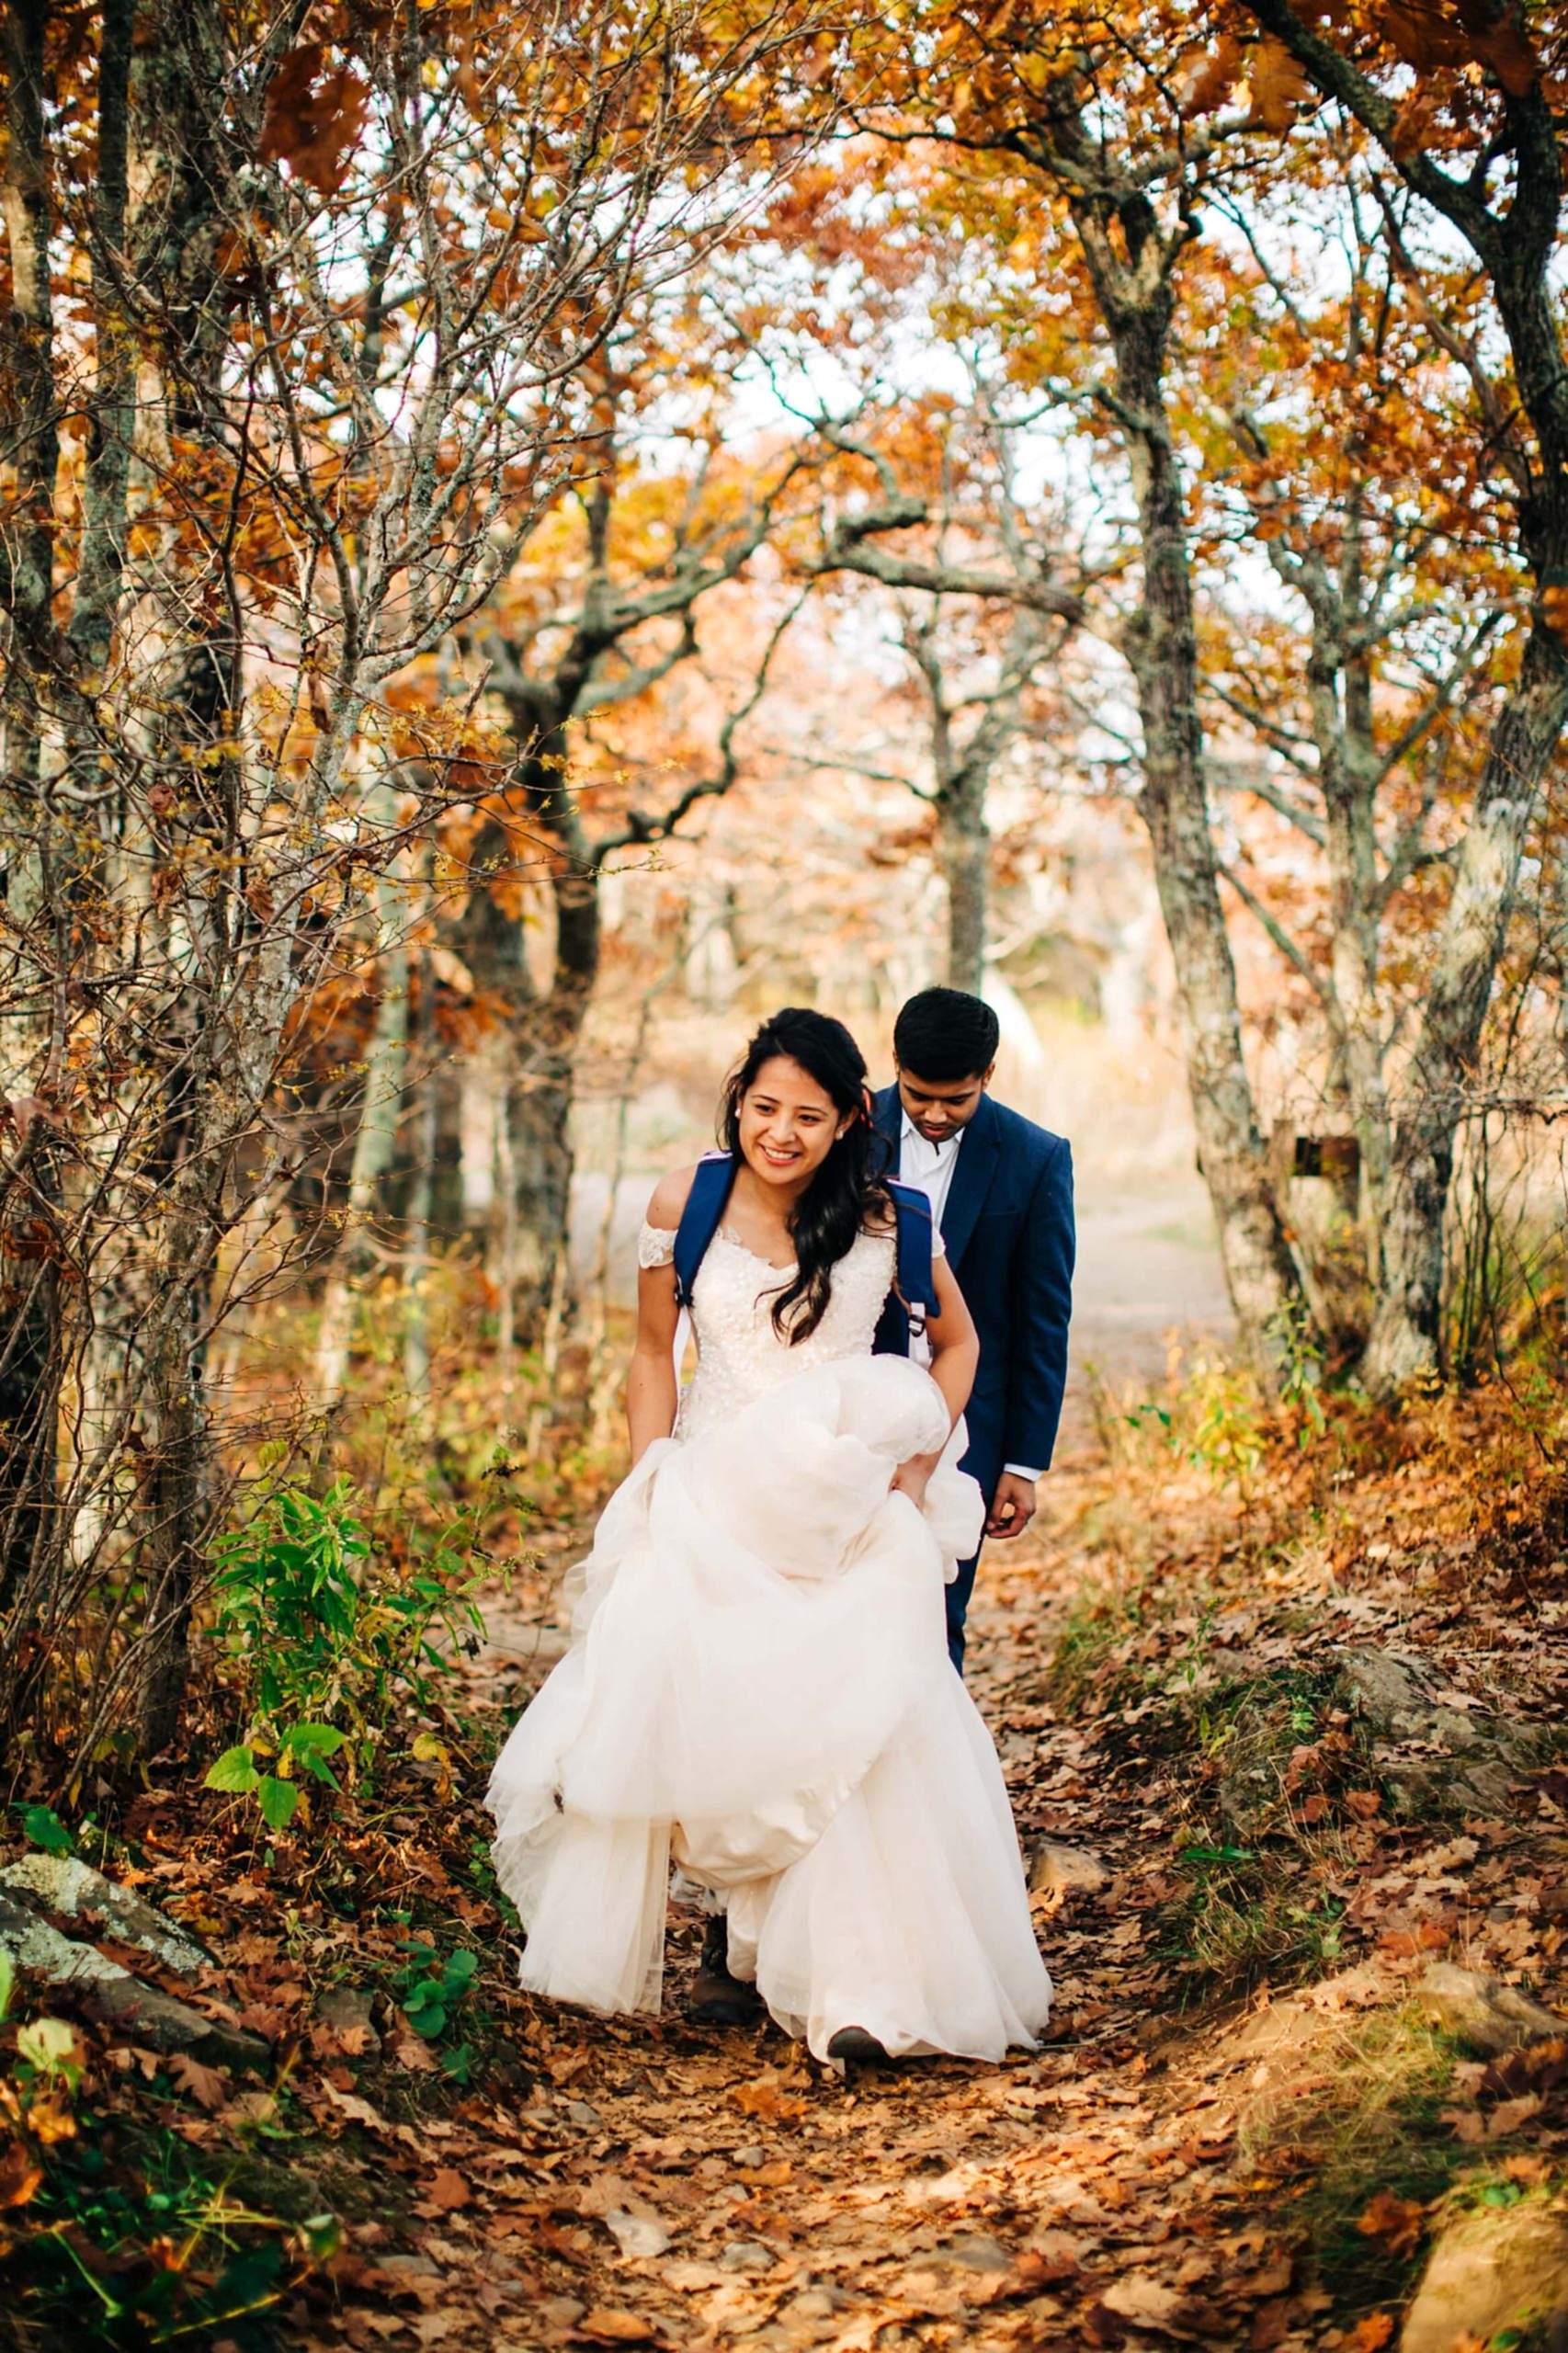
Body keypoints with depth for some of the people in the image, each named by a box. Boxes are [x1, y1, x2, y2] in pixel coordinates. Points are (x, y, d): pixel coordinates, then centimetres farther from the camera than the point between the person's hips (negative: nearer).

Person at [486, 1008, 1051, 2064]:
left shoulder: (888, 1216, -3)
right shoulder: (687, 1203, -2)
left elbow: (956, 1343, 12)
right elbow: (653, 1355, 8)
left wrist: (919, 1464, 0)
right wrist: (649, 1491, 2)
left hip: (848, 1513, -1)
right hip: (709, 1501, 1)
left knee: (855, 1725, -15)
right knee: (657, 1709, -7)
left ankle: (861, 1989, -9)